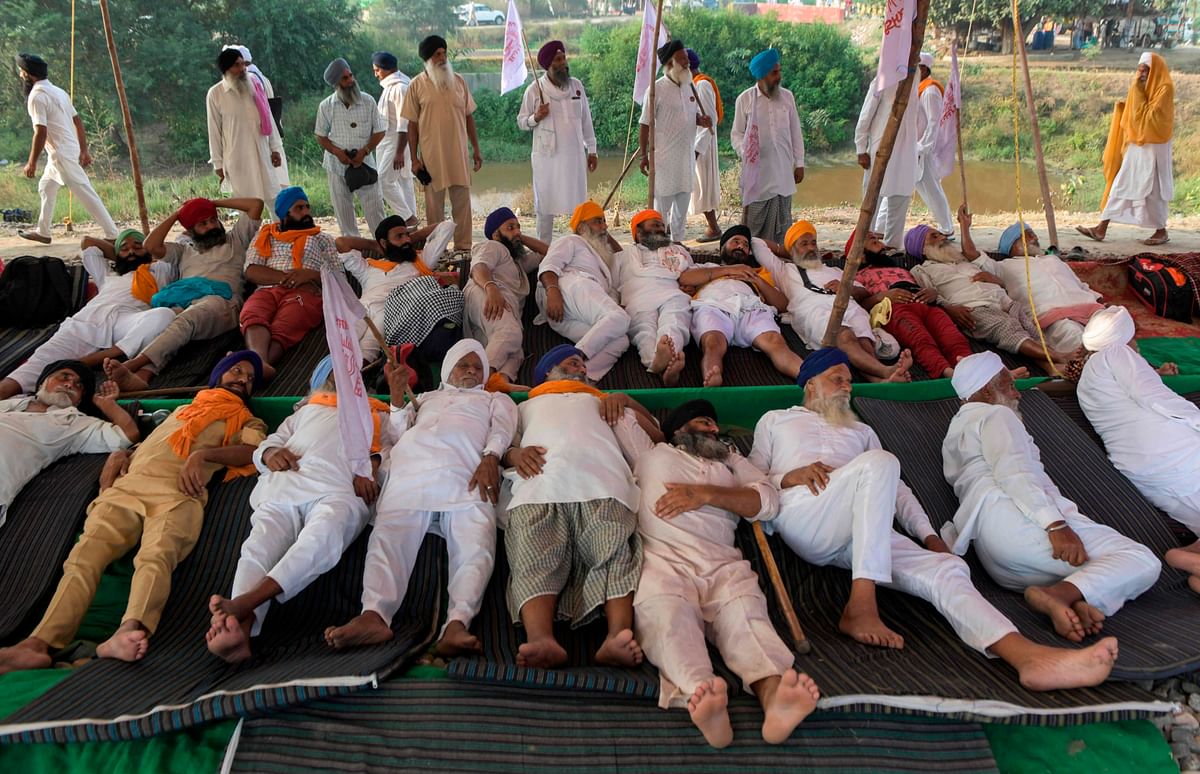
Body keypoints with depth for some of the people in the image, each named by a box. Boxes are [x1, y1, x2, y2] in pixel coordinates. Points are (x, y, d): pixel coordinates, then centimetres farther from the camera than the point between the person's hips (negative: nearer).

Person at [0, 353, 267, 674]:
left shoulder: (248, 423, 25)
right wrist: (123, 455, 18)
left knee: (156, 556, -35)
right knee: (84, 556, -23)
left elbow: (254, 451, 3)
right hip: (127, 489, 4)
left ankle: (127, 633, -59)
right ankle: (38, 644, -40)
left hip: (178, 494, -4)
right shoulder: (181, 410, 40)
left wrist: (203, 455, -12)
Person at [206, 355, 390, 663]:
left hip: (340, 491, -2)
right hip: (285, 485, 3)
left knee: (322, 536, -40)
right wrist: (270, 453, 9)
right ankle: (239, 627, -56)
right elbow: (269, 442, 35)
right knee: (260, 544, -32)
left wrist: (373, 466, -4)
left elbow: (393, 447, 19)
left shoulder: (376, 414, 38)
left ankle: (243, 603, -59)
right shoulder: (306, 410, 45)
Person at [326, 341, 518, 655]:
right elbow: (402, 431, 30)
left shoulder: (496, 399, 36)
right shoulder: (426, 398, 43)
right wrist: (397, 396, 13)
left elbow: (502, 428, 14)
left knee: (475, 544, -32)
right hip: (413, 468, 2)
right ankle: (373, 616, -49)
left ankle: (457, 624, -52)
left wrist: (490, 456, -8)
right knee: (388, 536, -29)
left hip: (467, 474, -1)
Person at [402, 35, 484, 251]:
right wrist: (414, 159, -4)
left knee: (462, 202, 5)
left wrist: (476, 149, 9)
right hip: (431, 155, -2)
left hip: (459, 153, 2)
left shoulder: (458, 81, 7)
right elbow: (412, 124, 1)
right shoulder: (417, 85, 0)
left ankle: (463, 247, 14)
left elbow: (469, 117, 12)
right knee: (434, 204, 4)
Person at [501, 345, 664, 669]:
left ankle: (618, 637, -51)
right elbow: (500, 444, 23)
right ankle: (540, 641, -51)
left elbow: (654, 439, 35)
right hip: (540, 483, 0)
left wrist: (625, 400, 24)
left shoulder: (603, 403, 45)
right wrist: (515, 453, -1)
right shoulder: (526, 407, 42)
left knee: (615, 554, -30)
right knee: (535, 562, -30)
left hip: (602, 484, 1)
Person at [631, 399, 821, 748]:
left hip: (721, 563, 2)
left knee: (745, 610, -33)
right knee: (666, 612, -37)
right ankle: (699, 697, -63)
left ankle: (774, 698, -60)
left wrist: (704, 493, 4)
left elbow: (767, 501, 16)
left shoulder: (732, 460, 35)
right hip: (660, 558, -2)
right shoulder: (650, 452, 31)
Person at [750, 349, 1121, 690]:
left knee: (945, 568, -21)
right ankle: (861, 606, -39)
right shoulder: (774, 420, 27)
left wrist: (928, 535, 8)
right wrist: (789, 477, -6)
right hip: (801, 515, -4)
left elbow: (895, 488, 27)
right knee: (880, 462, -31)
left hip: (861, 532, 4)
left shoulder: (861, 431, 37)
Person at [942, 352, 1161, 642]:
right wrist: (1056, 525, -21)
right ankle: (1057, 594, -34)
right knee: (1142, 561, -12)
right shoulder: (995, 414, 8)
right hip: (1012, 518, -9)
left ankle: (1075, 601, -26)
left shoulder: (953, 434, 35)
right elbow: (1012, 471, -11)